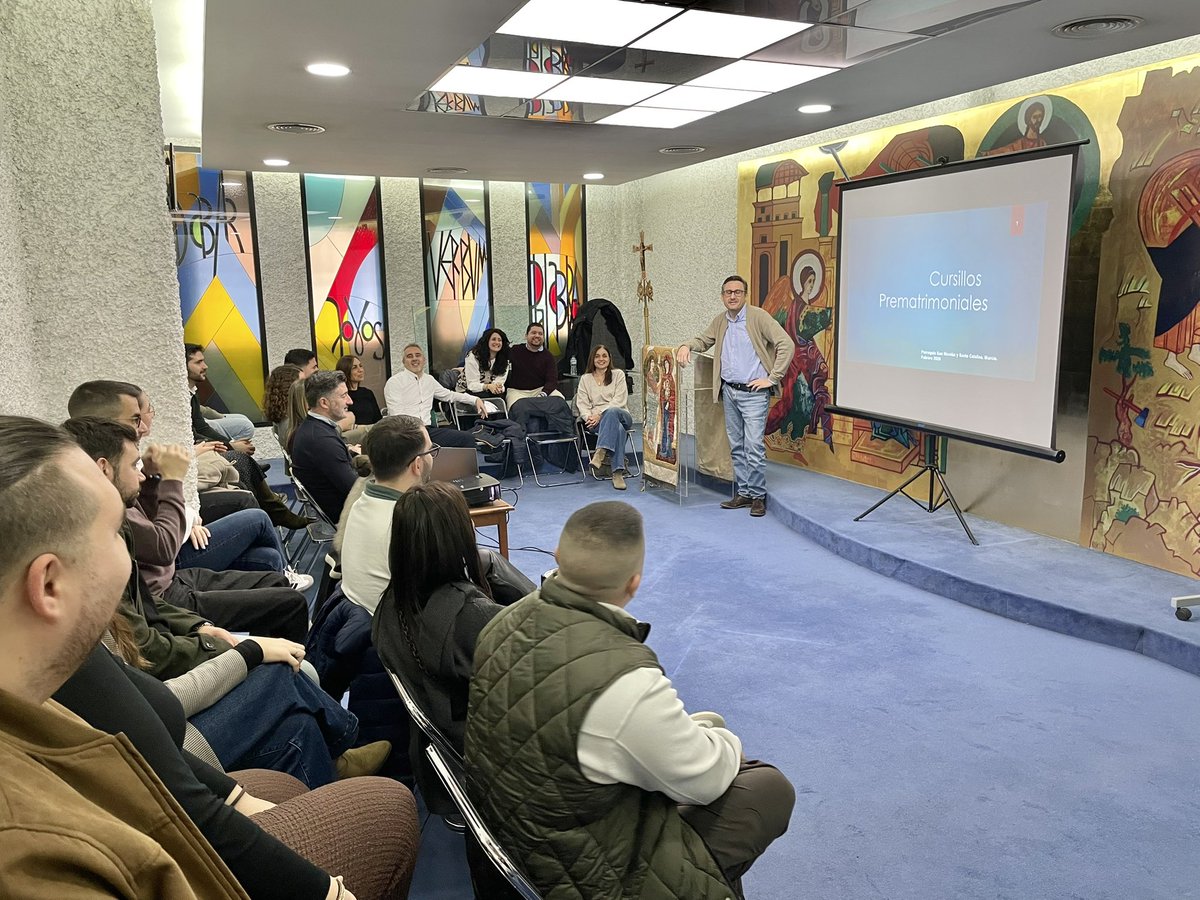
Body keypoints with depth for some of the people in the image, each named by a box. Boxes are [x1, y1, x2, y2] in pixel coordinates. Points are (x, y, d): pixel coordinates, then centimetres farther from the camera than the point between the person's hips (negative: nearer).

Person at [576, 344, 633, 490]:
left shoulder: (618, 375, 13)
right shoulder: (585, 379, 19)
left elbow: (619, 401, -2)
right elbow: (582, 403, 8)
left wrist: (600, 414, -16)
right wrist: (589, 417, -15)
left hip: (621, 416, 0)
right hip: (595, 420, 0)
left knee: (611, 412, -40)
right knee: (617, 428, -37)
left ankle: (600, 453, -51)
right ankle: (618, 472, -48)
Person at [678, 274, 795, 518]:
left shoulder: (758, 317, -7)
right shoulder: (720, 321, 12)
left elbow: (786, 344, -11)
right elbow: (703, 340, 29)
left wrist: (772, 378, -12)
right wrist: (687, 346, 6)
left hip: (754, 393, -6)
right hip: (729, 391, 6)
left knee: (754, 447, -9)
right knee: (736, 447, 11)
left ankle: (758, 496, 2)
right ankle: (743, 493, 20)